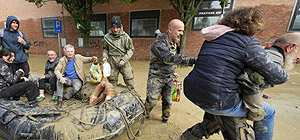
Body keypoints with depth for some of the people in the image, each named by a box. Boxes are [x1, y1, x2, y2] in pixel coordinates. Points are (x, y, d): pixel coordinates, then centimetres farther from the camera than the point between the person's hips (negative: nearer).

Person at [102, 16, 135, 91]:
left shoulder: (125, 37, -5)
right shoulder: (107, 37, 1)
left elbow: (130, 50, -2)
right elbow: (105, 49, 15)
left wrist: (124, 59, -13)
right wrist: (105, 56, -3)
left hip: (123, 62, -1)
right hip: (112, 63, 2)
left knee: (129, 80, 2)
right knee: (112, 82, 12)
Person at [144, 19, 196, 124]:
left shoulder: (174, 43, 8)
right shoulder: (160, 43, -22)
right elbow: (169, 58, -39)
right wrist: (192, 60, -42)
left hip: (169, 78, 7)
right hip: (156, 78, -7)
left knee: (168, 100, 14)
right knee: (151, 100, -1)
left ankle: (165, 118, 38)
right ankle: (144, 115, 29)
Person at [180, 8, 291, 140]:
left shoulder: (213, 39, 13)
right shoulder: (248, 42, -8)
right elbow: (278, 77, -3)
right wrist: (284, 74, 21)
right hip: (216, 102, -6)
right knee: (268, 113, 19)